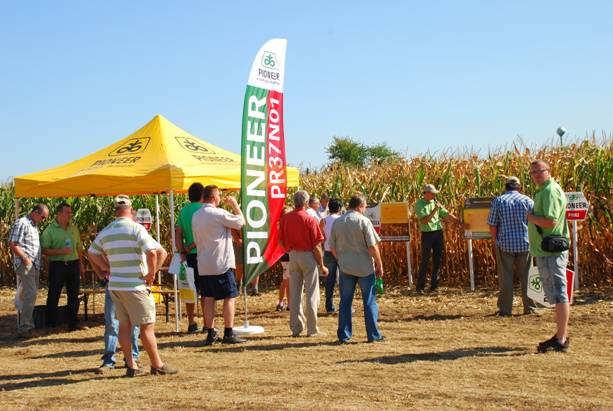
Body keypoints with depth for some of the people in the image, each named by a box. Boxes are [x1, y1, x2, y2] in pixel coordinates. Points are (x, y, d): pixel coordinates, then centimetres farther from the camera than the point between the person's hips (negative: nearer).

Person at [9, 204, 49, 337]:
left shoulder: (34, 225, 20)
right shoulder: (21, 223, -9)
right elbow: (12, 244, -15)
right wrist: (25, 258, -17)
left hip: (35, 265, 10)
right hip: (25, 265, -10)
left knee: (31, 295, 11)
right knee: (29, 295, -13)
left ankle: (28, 325, 18)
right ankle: (23, 329, -9)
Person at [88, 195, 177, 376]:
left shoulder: (105, 232, 9)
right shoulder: (135, 228, -12)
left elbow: (91, 253, 21)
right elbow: (153, 251, -23)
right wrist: (152, 273, -10)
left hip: (115, 285, 6)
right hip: (135, 286, -6)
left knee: (124, 325, 13)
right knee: (147, 326, 2)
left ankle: (131, 365, 16)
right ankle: (157, 365, 9)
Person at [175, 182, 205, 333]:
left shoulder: (183, 211, 9)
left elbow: (178, 234, 5)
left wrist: (182, 252, 1)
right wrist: (190, 247, -6)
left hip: (189, 255, 5)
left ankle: (191, 323, 14)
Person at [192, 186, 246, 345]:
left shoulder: (196, 216, 10)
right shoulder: (218, 213, -13)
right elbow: (241, 222, -7)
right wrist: (235, 205, 6)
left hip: (203, 265, 7)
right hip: (222, 264, -7)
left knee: (209, 298, 9)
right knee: (229, 297, 0)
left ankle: (210, 334, 9)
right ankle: (228, 334, -1)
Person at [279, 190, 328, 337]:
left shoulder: (285, 218, 0)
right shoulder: (310, 220, -13)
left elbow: (281, 241, 7)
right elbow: (316, 246, -12)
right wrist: (322, 265, -3)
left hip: (293, 257, 4)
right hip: (308, 256, -4)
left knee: (294, 293, 11)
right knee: (312, 293, 4)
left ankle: (296, 328, 14)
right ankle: (312, 329, 7)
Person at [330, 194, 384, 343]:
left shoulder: (337, 222, 4)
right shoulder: (363, 221, -9)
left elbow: (332, 247, 8)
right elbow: (372, 246, -11)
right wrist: (379, 264, -2)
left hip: (345, 267, 4)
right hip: (364, 267, -4)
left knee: (345, 302, 10)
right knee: (370, 301, 6)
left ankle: (344, 335, 12)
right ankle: (373, 335, 9)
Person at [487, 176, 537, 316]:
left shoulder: (498, 201, -1)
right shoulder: (527, 200, 0)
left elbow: (492, 227, -3)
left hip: (505, 244, -1)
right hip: (525, 244, 1)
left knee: (505, 278, 6)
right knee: (526, 277, 11)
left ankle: (505, 310, 9)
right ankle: (530, 307, 16)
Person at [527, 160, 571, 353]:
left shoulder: (550, 191, -15)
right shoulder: (543, 191, 17)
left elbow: (550, 221, -25)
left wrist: (531, 217, -11)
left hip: (551, 252, -11)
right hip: (546, 251, 11)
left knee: (559, 295, -7)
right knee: (555, 295, 17)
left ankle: (561, 340, -4)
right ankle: (562, 334, 26)